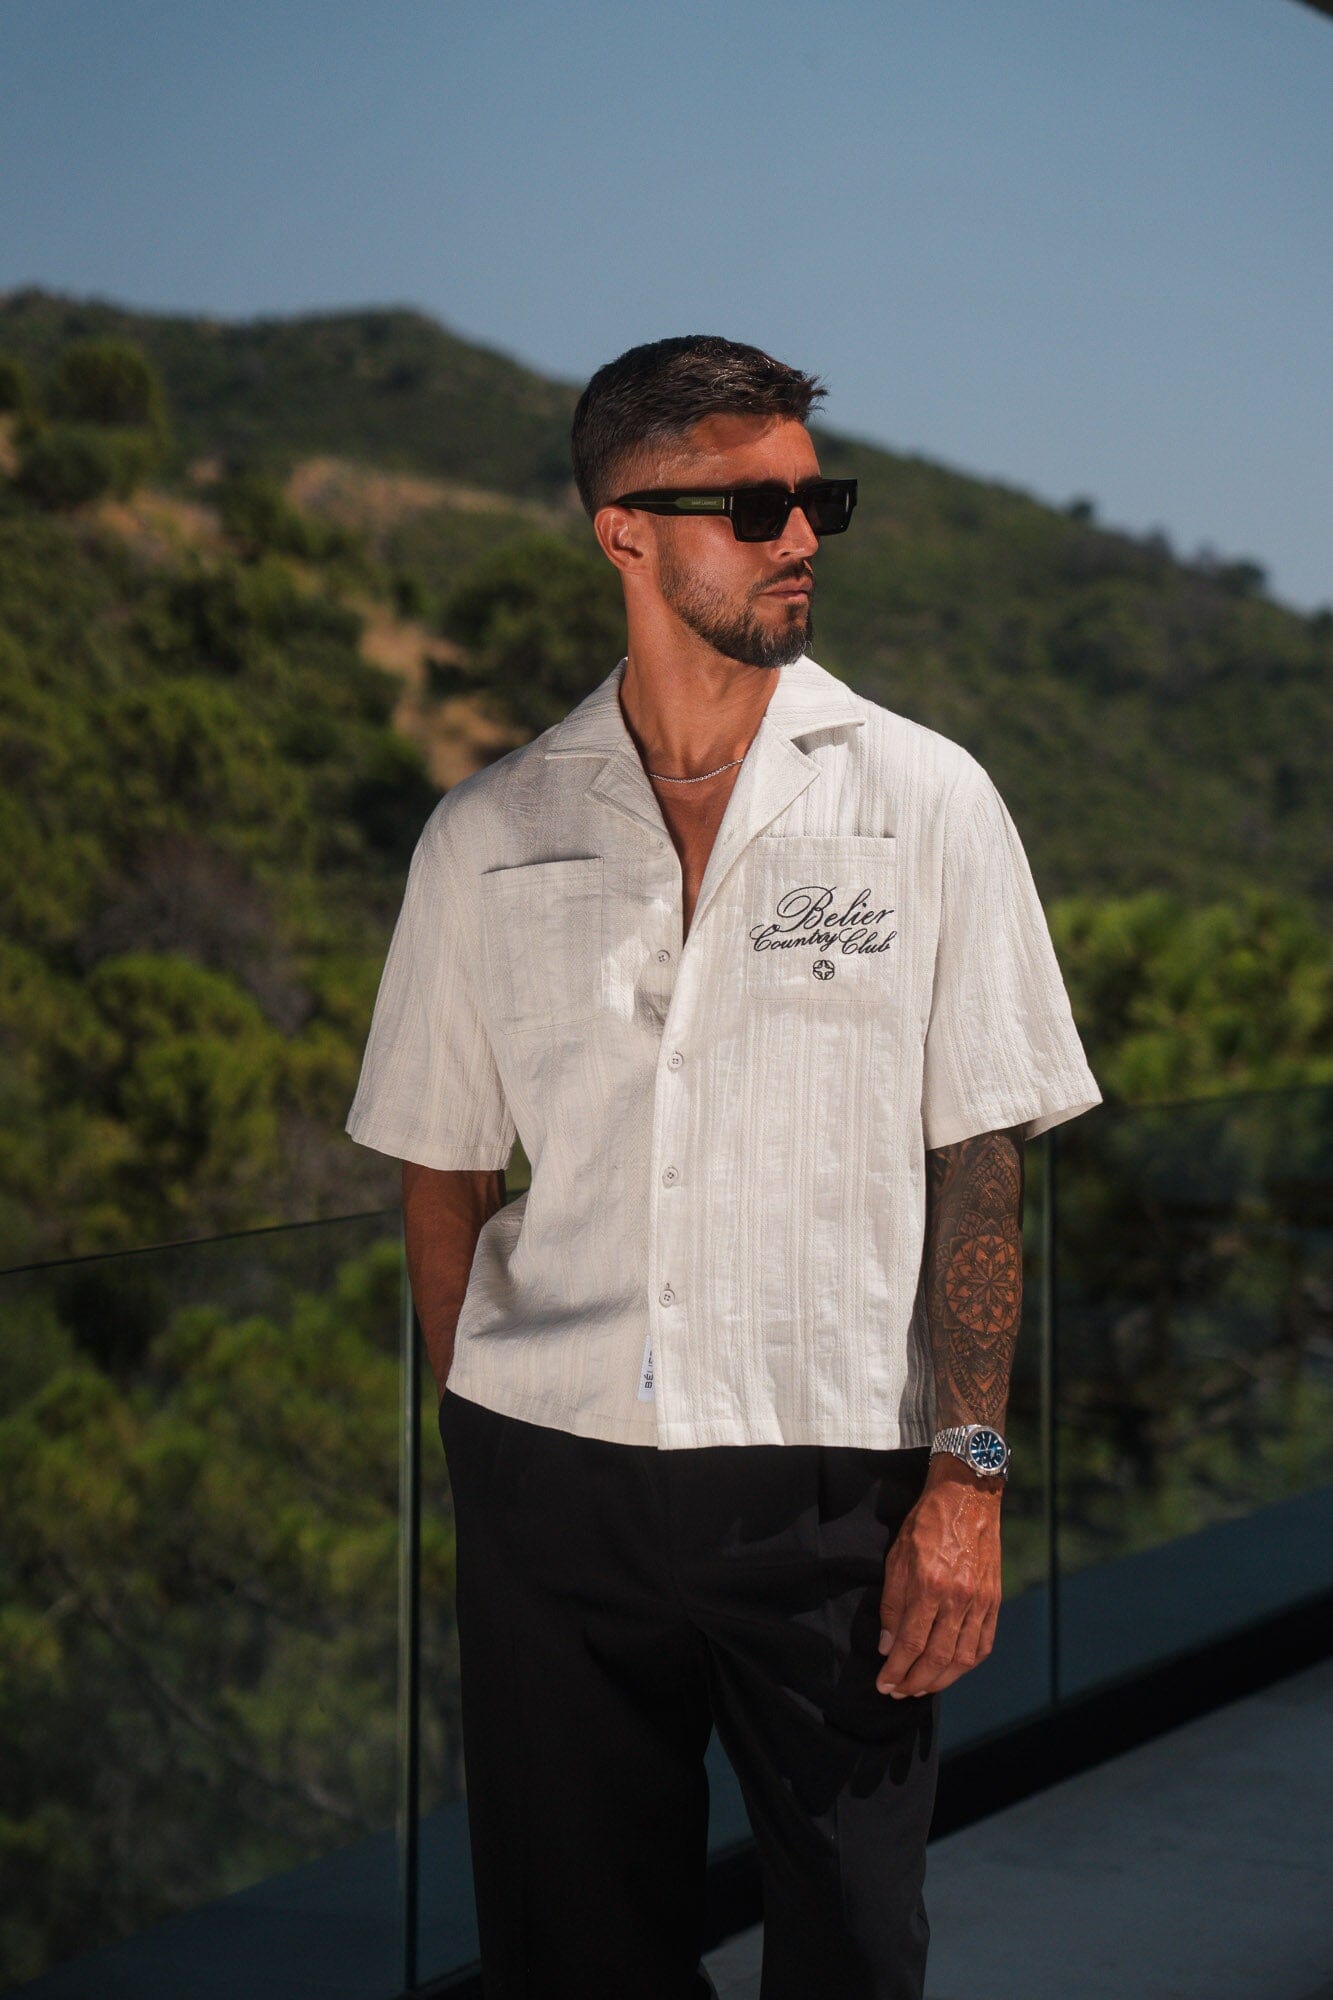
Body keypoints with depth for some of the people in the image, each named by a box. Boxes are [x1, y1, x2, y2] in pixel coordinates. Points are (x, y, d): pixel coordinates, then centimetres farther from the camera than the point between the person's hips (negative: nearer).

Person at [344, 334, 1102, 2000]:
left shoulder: (925, 801, 1)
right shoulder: (484, 836, 5)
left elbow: (980, 1161, -1)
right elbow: (442, 1169, 11)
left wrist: (967, 1478, -7)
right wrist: (483, 1445, 6)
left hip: (832, 1484, -1)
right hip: (549, 1480, 1)